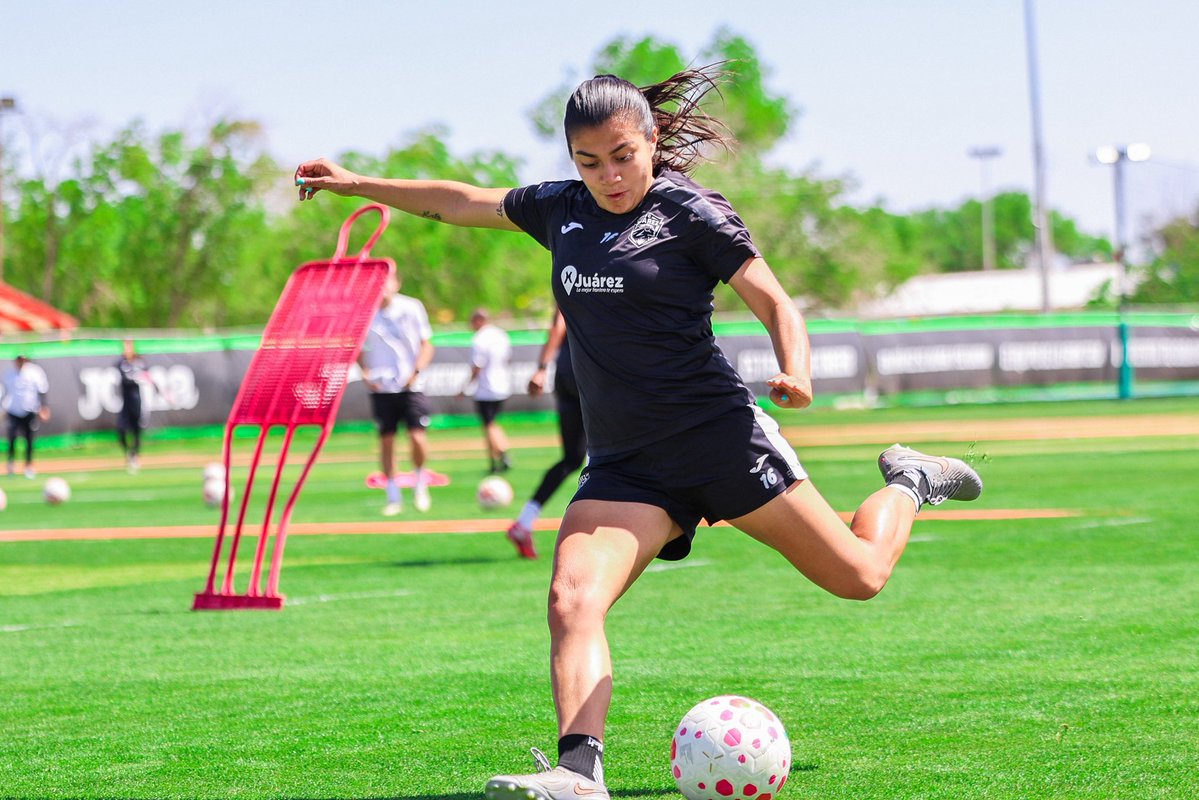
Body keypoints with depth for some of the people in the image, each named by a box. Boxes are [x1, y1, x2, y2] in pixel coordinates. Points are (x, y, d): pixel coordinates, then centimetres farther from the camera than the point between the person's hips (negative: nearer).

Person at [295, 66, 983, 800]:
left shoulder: (690, 212, -4)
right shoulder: (561, 211, 11)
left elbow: (774, 302, -7)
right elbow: (463, 203, 25)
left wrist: (796, 373, -27)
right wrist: (358, 184, 25)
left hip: (718, 433, -4)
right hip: (623, 463, 4)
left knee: (858, 576, 0)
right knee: (573, 599, -23)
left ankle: (908, 485, 31)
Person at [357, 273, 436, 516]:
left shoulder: (412, 308, -3)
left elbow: (427, 345, 2)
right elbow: (360, 350, 11)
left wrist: (416, 371, -12)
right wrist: (366, 374, -6)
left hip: (411, 385, -1)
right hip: (381, 388, 1)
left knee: (418, 437, -11)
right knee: (386, 440, 2)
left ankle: (420, 483, 16)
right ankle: (393, 497, 15)